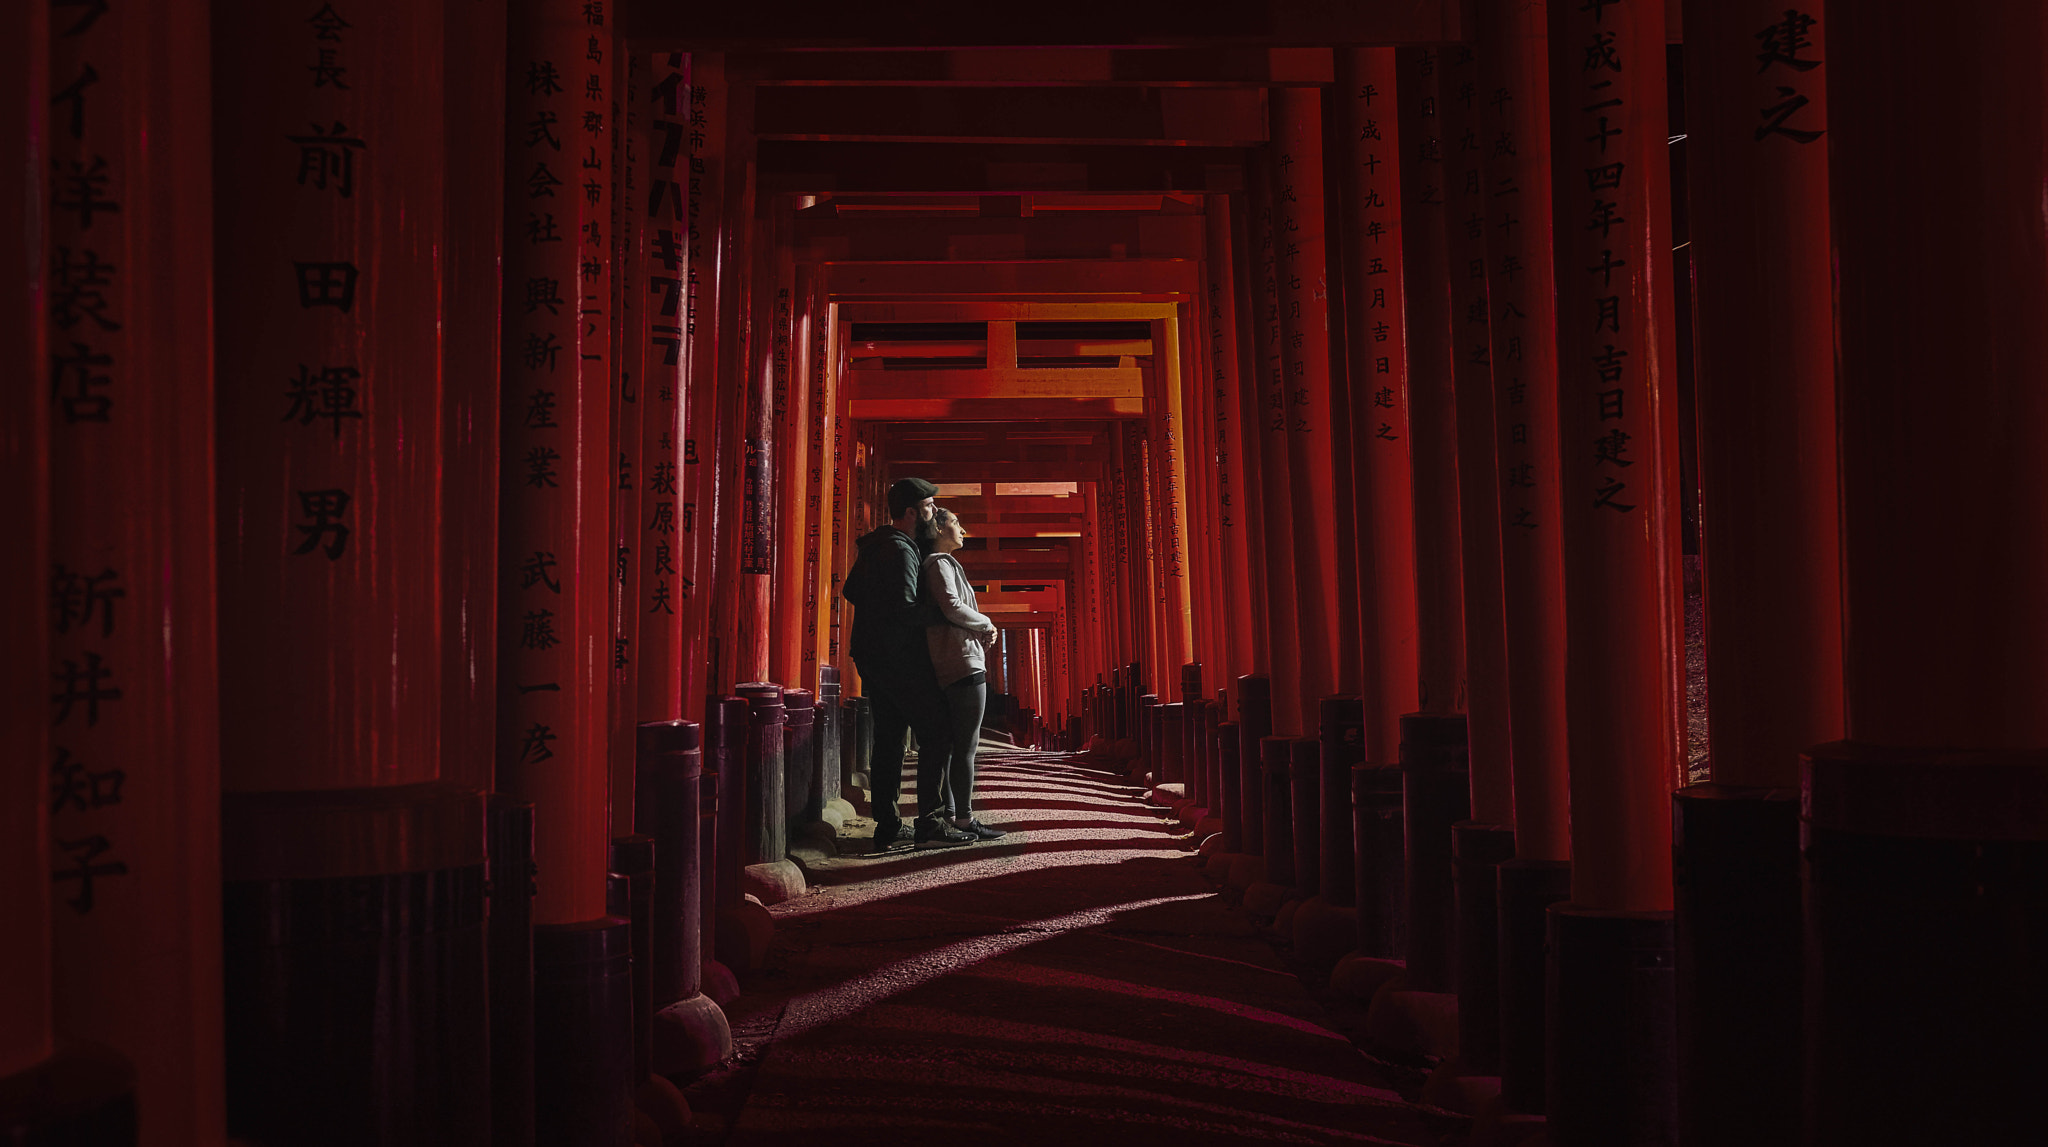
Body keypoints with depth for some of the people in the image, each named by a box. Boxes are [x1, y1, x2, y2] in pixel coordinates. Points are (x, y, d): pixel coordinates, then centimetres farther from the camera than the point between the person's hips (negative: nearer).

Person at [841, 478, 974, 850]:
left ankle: (888, 826, 10)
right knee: (937, 735, -7)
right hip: (899, 658, -10)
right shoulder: (901, 550, -16)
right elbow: (906, 609, -24)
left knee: (888, 739, 9)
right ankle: (930, 822, -10)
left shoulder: (874, 547, 16)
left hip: (872, 658, 10)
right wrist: (943, 612, -12)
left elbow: (851, 591, 26)